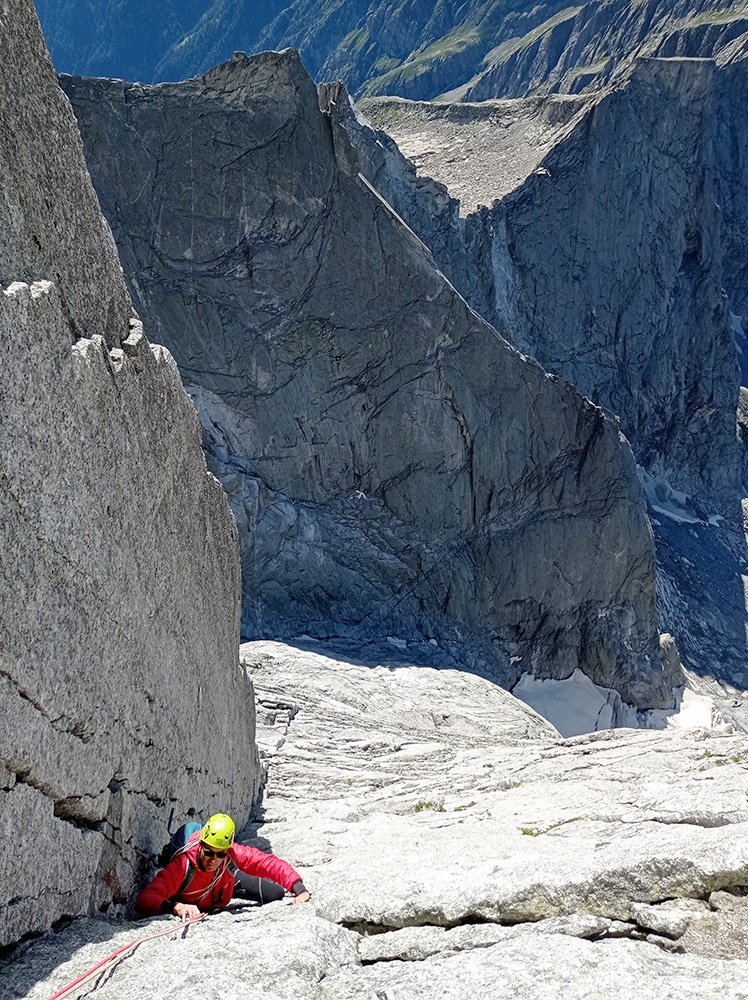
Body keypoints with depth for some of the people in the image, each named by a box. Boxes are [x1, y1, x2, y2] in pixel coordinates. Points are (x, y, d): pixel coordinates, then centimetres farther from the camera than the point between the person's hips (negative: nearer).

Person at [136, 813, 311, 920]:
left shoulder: (232, 854, -39)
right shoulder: (183, 866, -48)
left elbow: (270, 863, -33)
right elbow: (144, 900, -54)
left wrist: (298, 888, -48)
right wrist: (175, 906, -72)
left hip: (227, 881, 1)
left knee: (276, 894, -2)